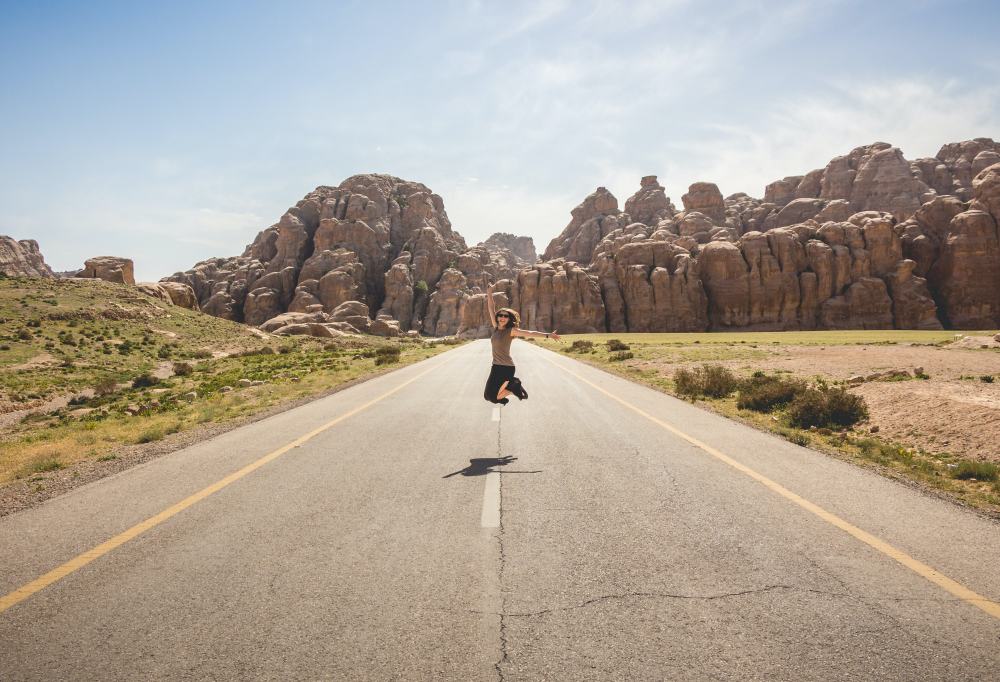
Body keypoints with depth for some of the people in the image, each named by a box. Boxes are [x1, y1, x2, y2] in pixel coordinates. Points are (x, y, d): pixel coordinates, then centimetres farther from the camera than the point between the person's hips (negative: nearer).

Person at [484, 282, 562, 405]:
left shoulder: (511, 331, -10)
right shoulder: (496, 328, 6)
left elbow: (529, 333, -19)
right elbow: (491, 309, 10)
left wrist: (548, 335, -27)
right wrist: (489, 294, 8)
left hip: (506, 367, -7)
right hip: (496, 366, 7)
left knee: (493, 396, -10)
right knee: (488, 395, 11)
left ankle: (514, 386, 9)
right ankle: (513, 384, 21)